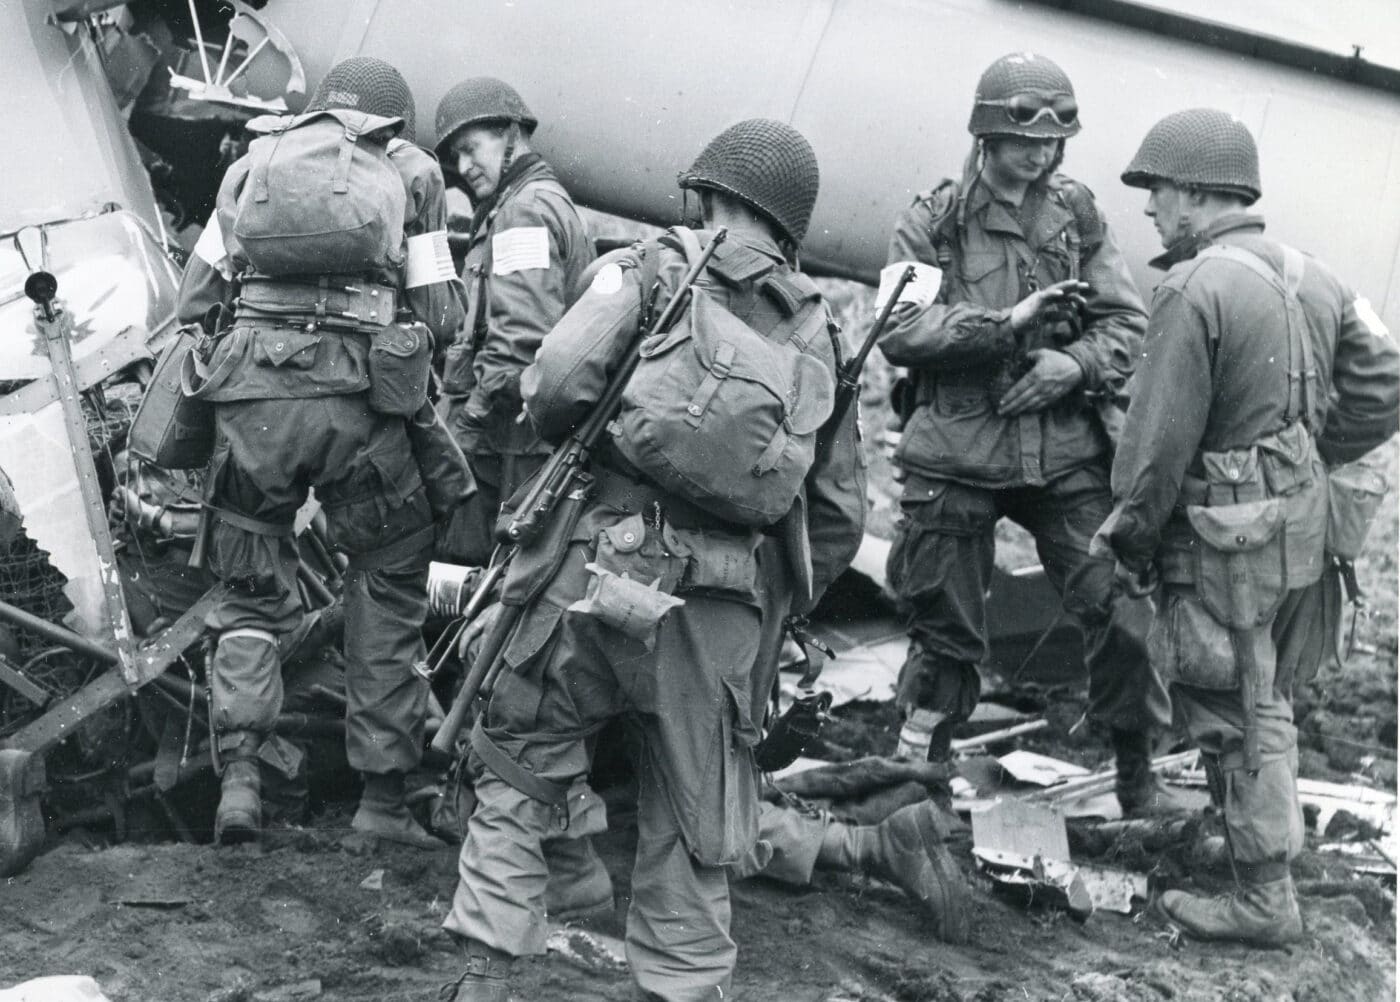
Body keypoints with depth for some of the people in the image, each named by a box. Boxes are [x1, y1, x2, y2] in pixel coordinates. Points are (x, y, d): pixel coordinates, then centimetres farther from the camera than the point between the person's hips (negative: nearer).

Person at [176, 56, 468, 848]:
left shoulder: (255, 163, 21)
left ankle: (239, 771, -3)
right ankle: (384, 795, 13)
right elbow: (440, 316, 7)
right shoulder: (412, 170, 15)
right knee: (388, 589, 13)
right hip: (360, 396, -2)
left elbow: (196, 298, 17)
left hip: (251, 392, 2)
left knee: (254, 595, 15)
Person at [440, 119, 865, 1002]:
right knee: (692, 833, 13)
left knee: (518, 771, 15)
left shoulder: (654, 269, 2)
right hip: (724, 606, 2)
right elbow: (840, 506, 12)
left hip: (607, 562, -2)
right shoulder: (815, 329, 12)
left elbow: (556, 383, -12)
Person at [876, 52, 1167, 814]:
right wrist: (1006, 323, -18)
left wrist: (1076, 363, -12)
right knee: (943, 630, 8)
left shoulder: (1078, 217, 9)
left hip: (1067, 453, 2)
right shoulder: (932, 223, 1)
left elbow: (1128, 324, 8)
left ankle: (1138, 780, 14)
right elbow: (900, 331, -10)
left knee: (1122, 614, -4)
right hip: (958, 458, -2)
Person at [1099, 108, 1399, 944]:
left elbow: (1160, 438, -17)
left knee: (1236, 718, 3)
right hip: (1303, 528, 8)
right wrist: (1314, 458, 15)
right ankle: (1263, 848, 34)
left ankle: (1266, 899, 10)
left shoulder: (1196, 289, -19)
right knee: (1268, 702, 21)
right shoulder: (1314, 279, 7)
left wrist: (1132, 537, -5)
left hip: (1224, 537, -8)